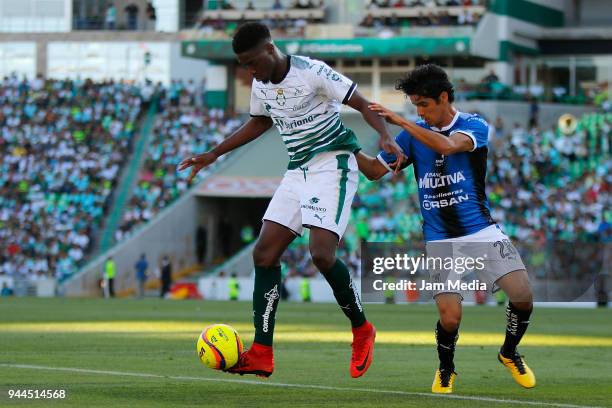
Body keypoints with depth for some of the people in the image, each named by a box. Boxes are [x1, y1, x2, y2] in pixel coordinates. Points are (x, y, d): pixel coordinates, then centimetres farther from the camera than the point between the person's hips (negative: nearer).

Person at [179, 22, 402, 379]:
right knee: (264, 253, -3)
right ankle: (262, 354, -4)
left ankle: (362, 330, 3)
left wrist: (386, 136, -31)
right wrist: (214, 154, 30)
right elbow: (259, 122, 29)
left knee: (322, 253, -22)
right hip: (298, 171, 8)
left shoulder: (312, 72, -14)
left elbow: (362, 104, -14)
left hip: (333, 164, -8)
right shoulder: (261, 86, 9)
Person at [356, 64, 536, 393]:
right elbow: (375, 170, 9)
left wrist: (400, 122, -27)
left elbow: (448, 145, -27)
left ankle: (509, 353, 14)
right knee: (450, 318, -16)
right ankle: (445, 369, 16)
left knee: (523, 296, -17)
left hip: (482, 231, -1)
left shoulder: (474, 126, -5)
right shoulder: (415, 133, 6)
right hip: (440, 240, 1)